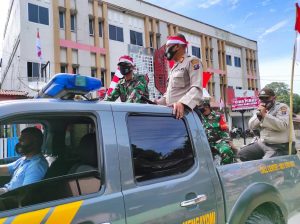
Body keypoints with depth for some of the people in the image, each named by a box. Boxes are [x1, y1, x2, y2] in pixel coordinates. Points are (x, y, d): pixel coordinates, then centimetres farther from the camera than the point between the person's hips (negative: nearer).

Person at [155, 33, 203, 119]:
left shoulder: (192, 61, -2)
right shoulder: (174, 68, 28)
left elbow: (197, 89, -17)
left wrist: (182, 103, -34)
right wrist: (159, 102, 16)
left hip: (184, 112, -8)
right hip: (172, 111, 8)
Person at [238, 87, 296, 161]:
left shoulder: (282, 107, -9)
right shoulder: (260, 109, 11)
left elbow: (282, 125, -26)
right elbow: (251, 126, 4)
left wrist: (265, 115, -25)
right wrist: (258, 115, -12)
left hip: (280, 147, -7)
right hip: (263, 143, 8)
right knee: (242, 154, 3)